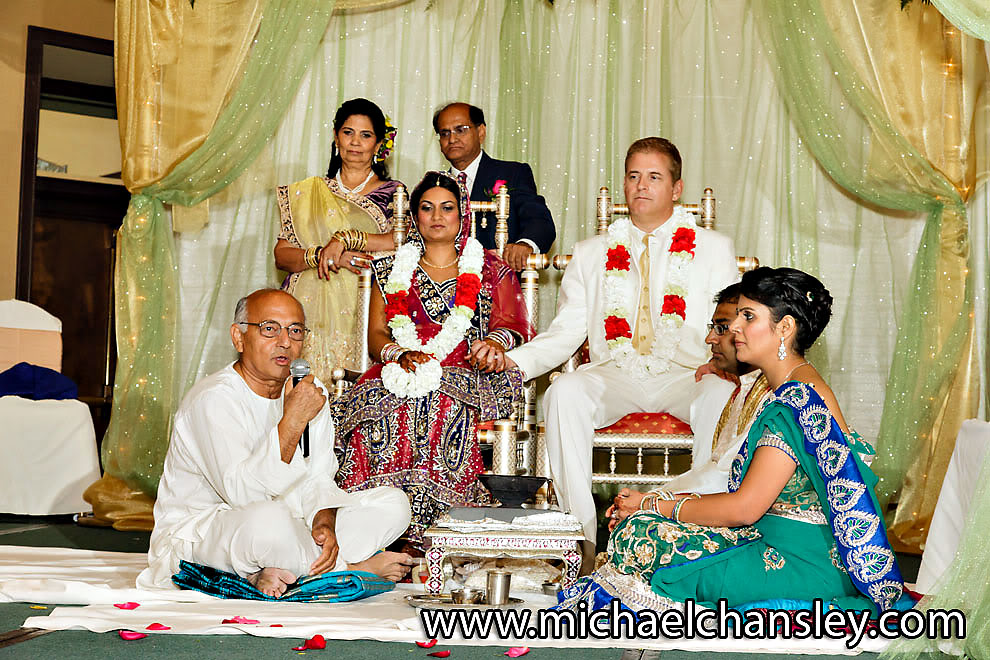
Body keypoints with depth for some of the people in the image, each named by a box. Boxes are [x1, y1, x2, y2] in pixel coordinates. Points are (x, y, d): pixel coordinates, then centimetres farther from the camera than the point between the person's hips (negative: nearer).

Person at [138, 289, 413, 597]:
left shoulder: (309, 391, 5)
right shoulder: (214, 398, -18)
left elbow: (318, 477, 3)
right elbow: (240, 493, -29)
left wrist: (323, 522, -18)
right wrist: (292, 422, -33)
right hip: (198, 531, -7)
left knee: (393, 502, -6)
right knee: (269, 520, -42)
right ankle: (353, 569, -12)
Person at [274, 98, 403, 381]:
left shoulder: (392, 193, 11)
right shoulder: (307, 192, 15)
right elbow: (281, 255, 8)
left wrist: (346, 239, -14)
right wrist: (324, 256, -10)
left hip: (363, 315, -1)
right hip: (311, 313, 2)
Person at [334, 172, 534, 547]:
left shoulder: (490, 269, 20)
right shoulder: (393, 271, 23)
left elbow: (513, 323, 6)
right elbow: (376, 334, 13)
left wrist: (495, 342, -19)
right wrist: (401, 354, -11)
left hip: (466, 374, -1)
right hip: (401, 372, 2)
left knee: (440, 402, -39)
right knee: (379, 403, -36)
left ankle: (422, 524, -38)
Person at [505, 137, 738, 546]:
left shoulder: (714, 248, 15)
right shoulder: (590, 254, 20)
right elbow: (565, 332, 13)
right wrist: (514, 360, -7)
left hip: (685, 374, -1)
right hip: (614, 372, 1)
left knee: (724, 397, -35)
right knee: (566, 391, -32)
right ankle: (584, 539, -27)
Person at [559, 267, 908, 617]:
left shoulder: (799, 398, -19)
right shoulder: (795, 389, 13)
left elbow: (744, 507, -21)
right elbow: (755, 496, 13)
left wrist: (655, 506, -9)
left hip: (802, 567, -10)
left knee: (639, 539, -17)